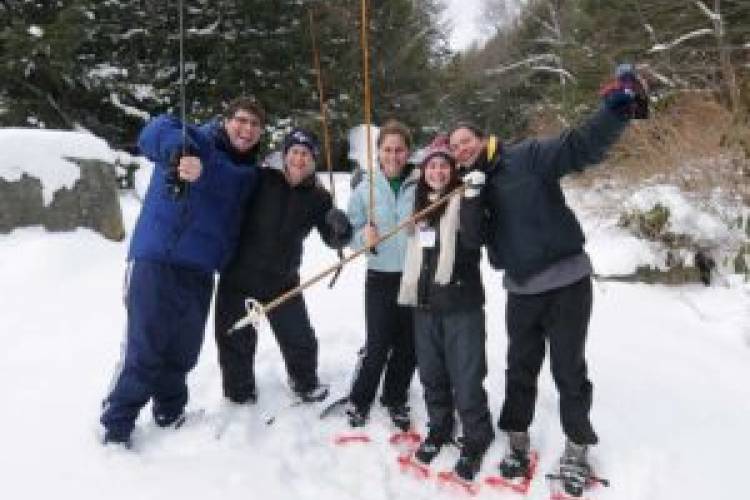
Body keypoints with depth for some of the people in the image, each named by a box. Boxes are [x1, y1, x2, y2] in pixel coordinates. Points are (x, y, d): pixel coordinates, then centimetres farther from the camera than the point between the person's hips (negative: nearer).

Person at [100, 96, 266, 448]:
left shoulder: (250, 174, 16)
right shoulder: (197, 140, -3)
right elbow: (156, 132, -23)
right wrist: (179, 151, -43)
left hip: (199, 270, 6)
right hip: (155, 260, -6)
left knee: (184, 350, 14)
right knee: (145, 349, -4)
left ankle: (170, 411, 37)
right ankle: (116, 425, 15)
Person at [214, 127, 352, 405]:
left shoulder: (318, 197, -2)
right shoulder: (261, 180, -9)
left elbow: (334, 240, 1)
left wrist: (341, 228, -21)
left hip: (283, 281, 2)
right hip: (239, 276, -1)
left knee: (300, 340, 12)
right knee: (236, 340, 12)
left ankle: (306, 384, 40)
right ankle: (239, 390, 37)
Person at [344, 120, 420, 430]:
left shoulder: (421, 184, -2)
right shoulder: (365, 188, 1)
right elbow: (351, 230, 5)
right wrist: (364, 234, -15)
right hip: (381, 277, -1)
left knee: (408, 346, 11)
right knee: (377, 346, 0)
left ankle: (395, 399, 34)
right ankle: (359, 401, 24)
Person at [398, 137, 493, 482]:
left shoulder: (463, 199, -6)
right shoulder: (420, 203, 12)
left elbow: (472, 240, -24)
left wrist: (471, 194, -27)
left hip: (461, 302, -6)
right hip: (425, 302, 6)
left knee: (466, 377, 0)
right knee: (431, 374, 15)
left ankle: (476, 440, 19)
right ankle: (439, 428, 34)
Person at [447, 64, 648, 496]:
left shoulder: (527, 156, -7)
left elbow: (581, 146, -18)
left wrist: (617, 108, -33)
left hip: (567, 282, -4)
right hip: (522, 290, 5)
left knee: (569, 370, 7)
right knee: (521, 369, 16)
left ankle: (577, 449, 27)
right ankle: (518, 442, 34)